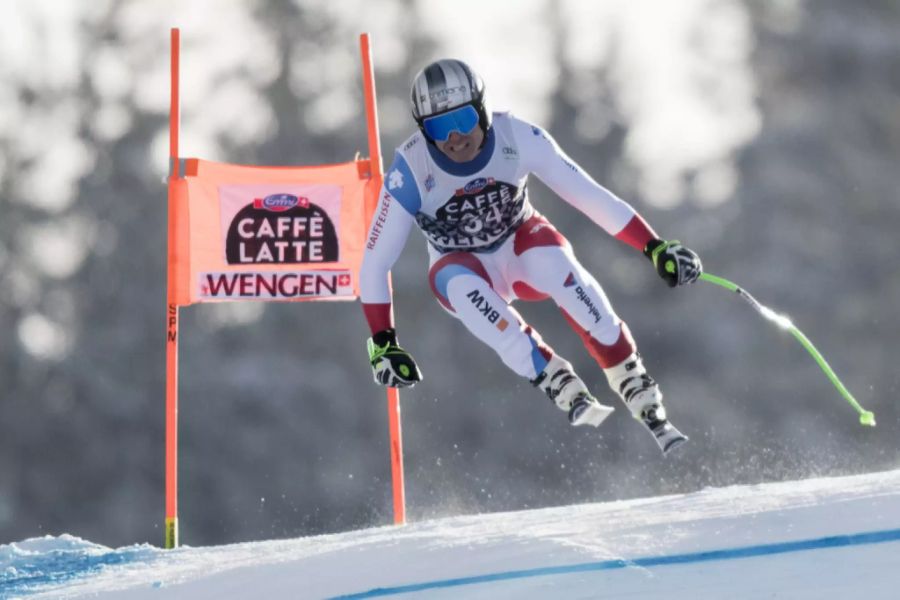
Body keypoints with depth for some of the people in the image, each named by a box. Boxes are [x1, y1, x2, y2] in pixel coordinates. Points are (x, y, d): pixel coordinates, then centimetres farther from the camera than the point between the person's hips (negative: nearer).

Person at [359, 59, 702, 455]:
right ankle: (565, 391, -35)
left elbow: (588, 195, -17)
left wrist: (653, 247, -22)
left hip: (522, 248, 0)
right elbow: (375, 264, -19)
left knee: (552, 259, -35)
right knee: (461, 285, -37)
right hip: (463, 269, 0)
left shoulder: (518, 138, -23)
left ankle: (641, 398, -30)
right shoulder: (410, 171, -25)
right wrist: (383, 343, -24)